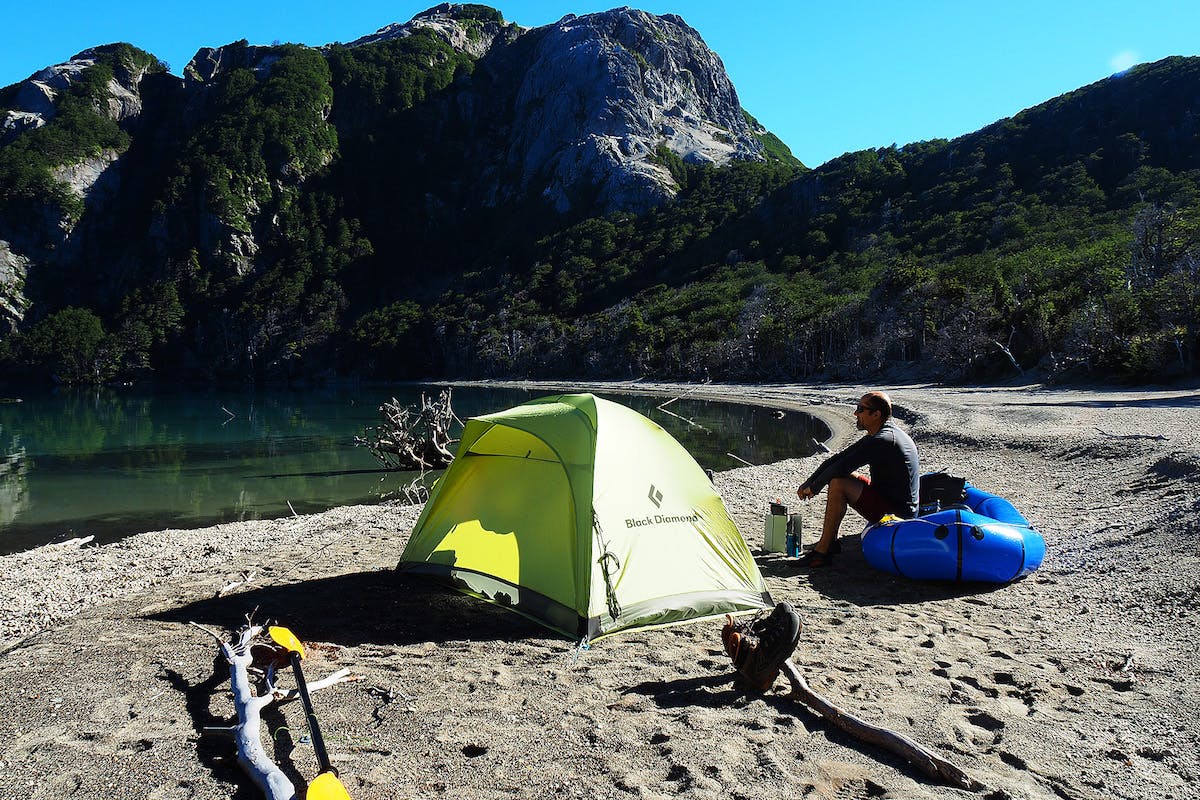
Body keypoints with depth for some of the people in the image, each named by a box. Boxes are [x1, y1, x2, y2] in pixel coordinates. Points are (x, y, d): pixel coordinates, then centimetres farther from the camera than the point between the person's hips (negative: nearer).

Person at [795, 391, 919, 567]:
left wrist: (814, 488, -11)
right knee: (840, 476, 14)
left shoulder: (882, 440, -23)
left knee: (838, 484, -23)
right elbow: (837, 458, 9)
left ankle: (822, 552, -18)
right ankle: (831, 541, 11)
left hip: (897, 512, -11)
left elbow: (841, 467, -25)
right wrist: (809, 482, 4)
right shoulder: (878, 435, 10)